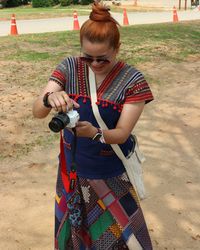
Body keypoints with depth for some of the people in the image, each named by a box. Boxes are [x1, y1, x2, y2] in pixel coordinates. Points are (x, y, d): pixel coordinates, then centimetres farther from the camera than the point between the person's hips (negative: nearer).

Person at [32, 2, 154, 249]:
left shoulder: (132, 80, -17)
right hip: (73, 167, 2)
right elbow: (37, 111, -16)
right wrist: (50, 98, -40)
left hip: (111, 172, -2)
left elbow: (122, 133, -17)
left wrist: (95, 133, -38)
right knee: (73, 229, 21)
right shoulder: (69, 67, -11)